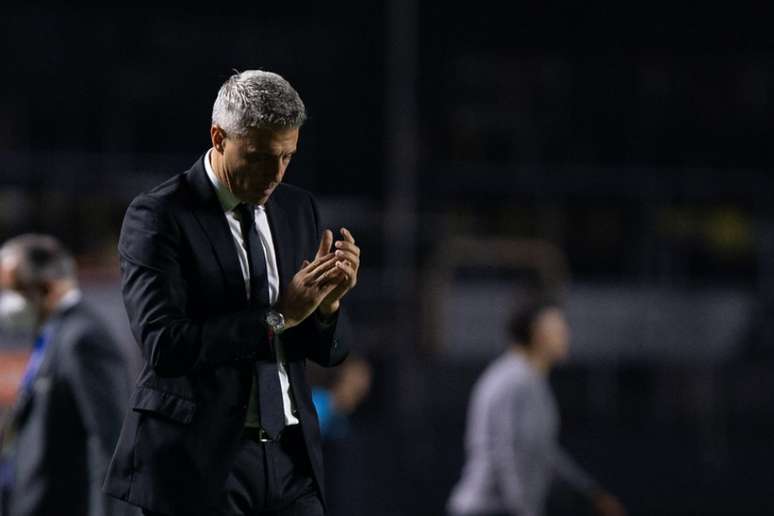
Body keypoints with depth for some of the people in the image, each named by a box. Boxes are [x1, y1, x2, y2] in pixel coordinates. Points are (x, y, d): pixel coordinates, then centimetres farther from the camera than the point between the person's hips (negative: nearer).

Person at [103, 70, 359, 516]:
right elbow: (164, 345, -19)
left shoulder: (299, 208, 11)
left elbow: (330, 351, 13)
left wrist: (328, 303, -9)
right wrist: (278, 316, -19)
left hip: (290, 452, 5)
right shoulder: (158, 216, -8)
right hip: (201, 460, -5)